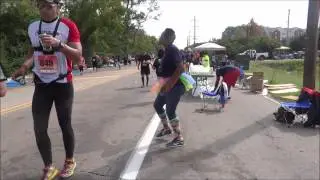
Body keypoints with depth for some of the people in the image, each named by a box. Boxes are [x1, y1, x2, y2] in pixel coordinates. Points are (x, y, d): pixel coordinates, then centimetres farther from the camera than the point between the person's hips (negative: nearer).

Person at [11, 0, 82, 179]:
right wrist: (25, 66, 0)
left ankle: (70, 162, 30)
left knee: (65, 125, 8)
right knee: (39, 129, 1)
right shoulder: (33, 27, 7)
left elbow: (78, 57, -14)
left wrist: (59, 44, -27)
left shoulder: (68, 26, -9)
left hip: (63, 84, -4)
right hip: (41, 85, 4)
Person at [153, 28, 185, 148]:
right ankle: (167, 128, 35)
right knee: (157, 105, 19)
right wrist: (164, 84, 19)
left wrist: (170, 84, -29)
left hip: (175, 86, -11)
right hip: (168, 86, 11)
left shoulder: (172, 50, -18)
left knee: (170, 111, -8)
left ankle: (179, 139, 6)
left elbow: (180, 68, -27)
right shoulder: (168, 50, 13)